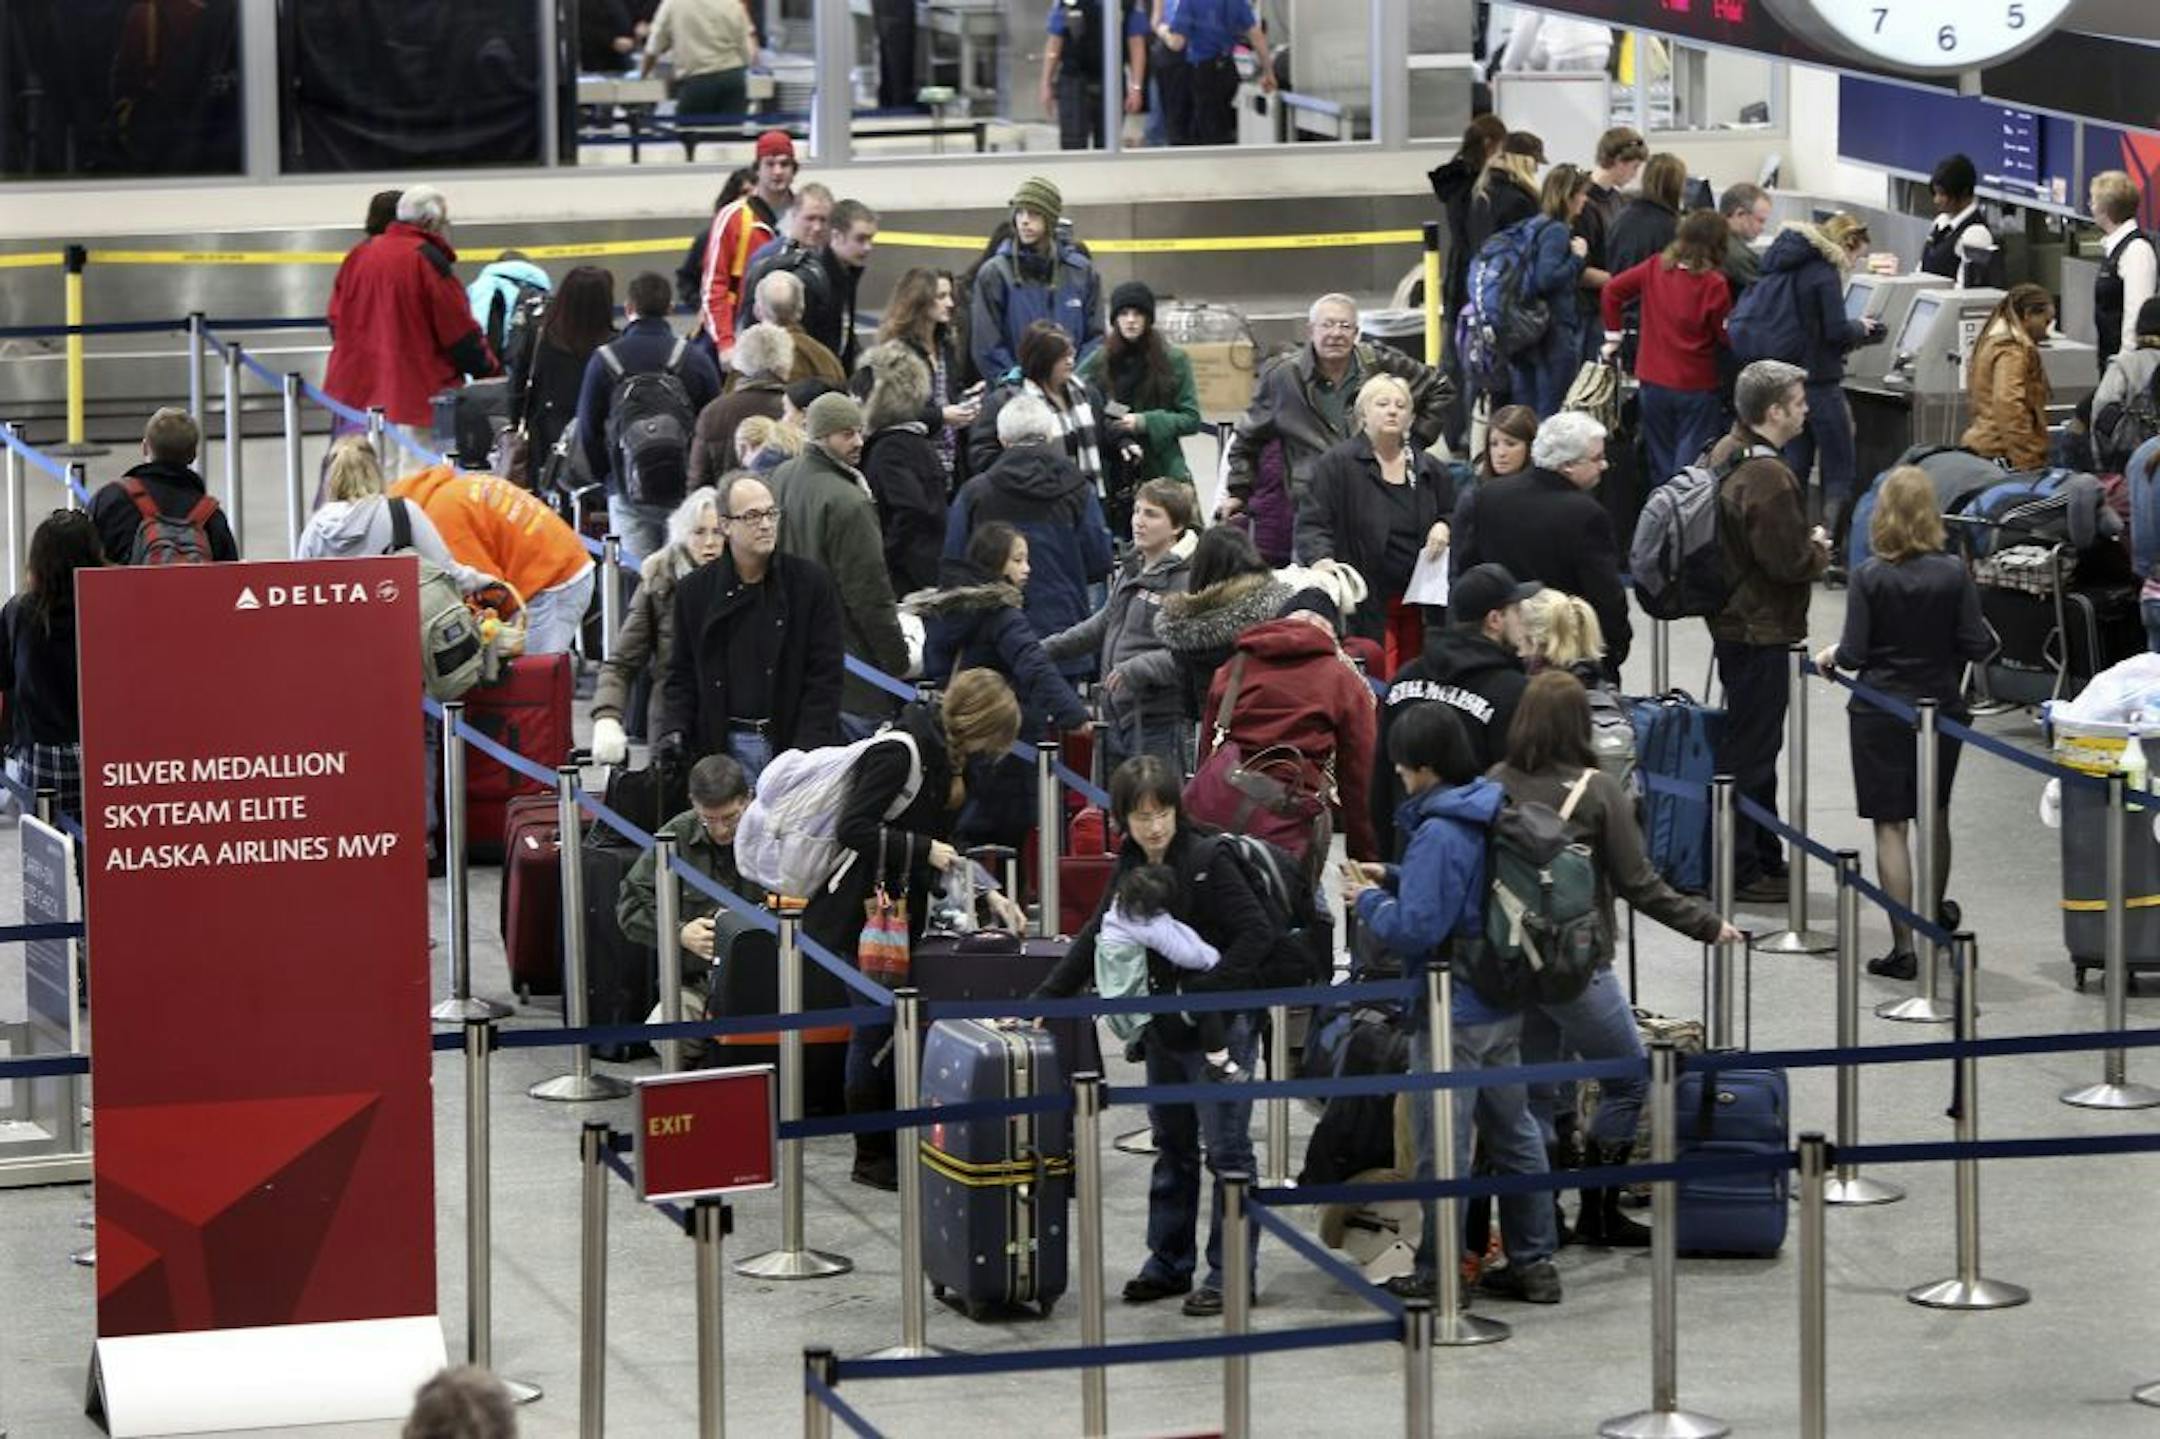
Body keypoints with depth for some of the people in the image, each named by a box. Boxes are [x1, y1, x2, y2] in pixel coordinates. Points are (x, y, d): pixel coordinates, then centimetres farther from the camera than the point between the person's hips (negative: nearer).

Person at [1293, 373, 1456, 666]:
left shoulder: (1429, 469, 13)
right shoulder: (1337, 464, -2)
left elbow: (1454, 514, 28)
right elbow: (1311, 523, -7)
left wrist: (1444, 528, 4)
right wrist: (1320, 558, -27)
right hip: (1367, 607, -5)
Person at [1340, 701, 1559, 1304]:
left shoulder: (1439, 834, -22)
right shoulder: (1493, 815, 5)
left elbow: (1414, 929, -24)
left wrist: (1369, 902, -7)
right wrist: (1393, 879, 12)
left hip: (1453, 1012, -9)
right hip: (1504, 1005, 9)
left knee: (1442, 1146, 1)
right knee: (1513, 1131, 16)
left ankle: (1439, 1272, 8)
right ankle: (1535, 1260, 23)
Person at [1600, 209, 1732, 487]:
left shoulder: (1655, 268, -3)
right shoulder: (1714, 284, -17)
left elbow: (1613, 290, 3)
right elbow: (1727, 337, -11)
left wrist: (1613, 336, 12)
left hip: (1653, 380, 4)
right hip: (1697, 387, -4)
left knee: (1661, 465, 15)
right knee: (1690, 463, 0)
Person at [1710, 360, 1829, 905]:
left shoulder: (1726, 454, 8)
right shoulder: (1767, 477, -25)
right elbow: (1788, 562, -25)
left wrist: (1806, 545, 13)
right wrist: (1819, 549, -5)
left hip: (1734, 619, 10)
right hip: (1761, 630, -10)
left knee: (1753, 742, 19)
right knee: (1751, 748, -3)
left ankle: (1764, 856, 29)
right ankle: (1739, 869, 1)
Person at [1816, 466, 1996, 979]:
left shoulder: (1869, 576, -13)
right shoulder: (1952, 573, -8)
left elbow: (1854, 654, -13)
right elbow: (1976, 646, -7)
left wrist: (1831, 656, 9)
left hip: (1881, 713, -3)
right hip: (1941, 707, 3)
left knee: (1890, 826, 1)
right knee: (1935, 817, 21)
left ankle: (1904, 946, -3)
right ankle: (1933, 919, 39)